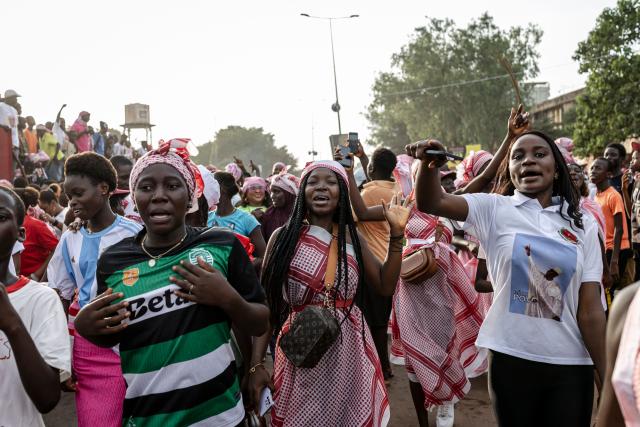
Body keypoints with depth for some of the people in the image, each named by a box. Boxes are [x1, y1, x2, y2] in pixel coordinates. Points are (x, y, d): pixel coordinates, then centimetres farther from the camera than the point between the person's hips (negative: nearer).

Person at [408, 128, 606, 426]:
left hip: (571, 364, 1)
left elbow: (590, 310, 2)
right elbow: (431, 203, -16)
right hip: (510, 358, -1)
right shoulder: (494, 209, -1)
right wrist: (429, 163, -36)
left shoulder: (583, 225, 3)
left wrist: (607, 379, 0)